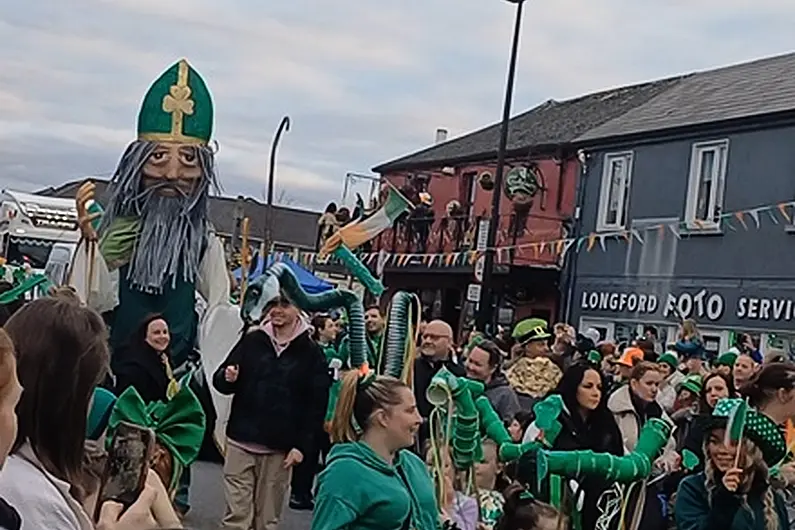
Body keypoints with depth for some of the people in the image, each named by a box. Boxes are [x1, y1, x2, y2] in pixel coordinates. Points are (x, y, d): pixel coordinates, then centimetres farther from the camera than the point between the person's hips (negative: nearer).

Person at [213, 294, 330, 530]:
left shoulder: (311, 353, 0)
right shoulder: (251, 341, 4)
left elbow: (317, 405, 0)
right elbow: (219, 381, 10)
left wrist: (302, 446, -7)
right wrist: (227, 378, -14)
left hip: (280, 449, -1)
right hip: (241, 441, 1)